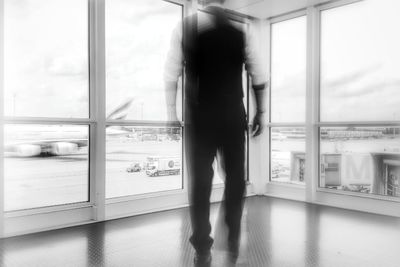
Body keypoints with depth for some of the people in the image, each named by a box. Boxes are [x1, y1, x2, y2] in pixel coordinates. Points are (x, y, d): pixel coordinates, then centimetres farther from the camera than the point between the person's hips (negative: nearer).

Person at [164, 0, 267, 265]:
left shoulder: (185, 29, 0)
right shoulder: (241, 35, 3)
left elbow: (171, 77, -4)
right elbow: (260, 80, 4)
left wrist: (172, 115, -1)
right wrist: (259, 113, 12)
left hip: (199, 119, 0)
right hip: (233, 118, 1)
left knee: (200, 181, 6)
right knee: (235, 177, 16)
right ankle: (233, 239, 23)